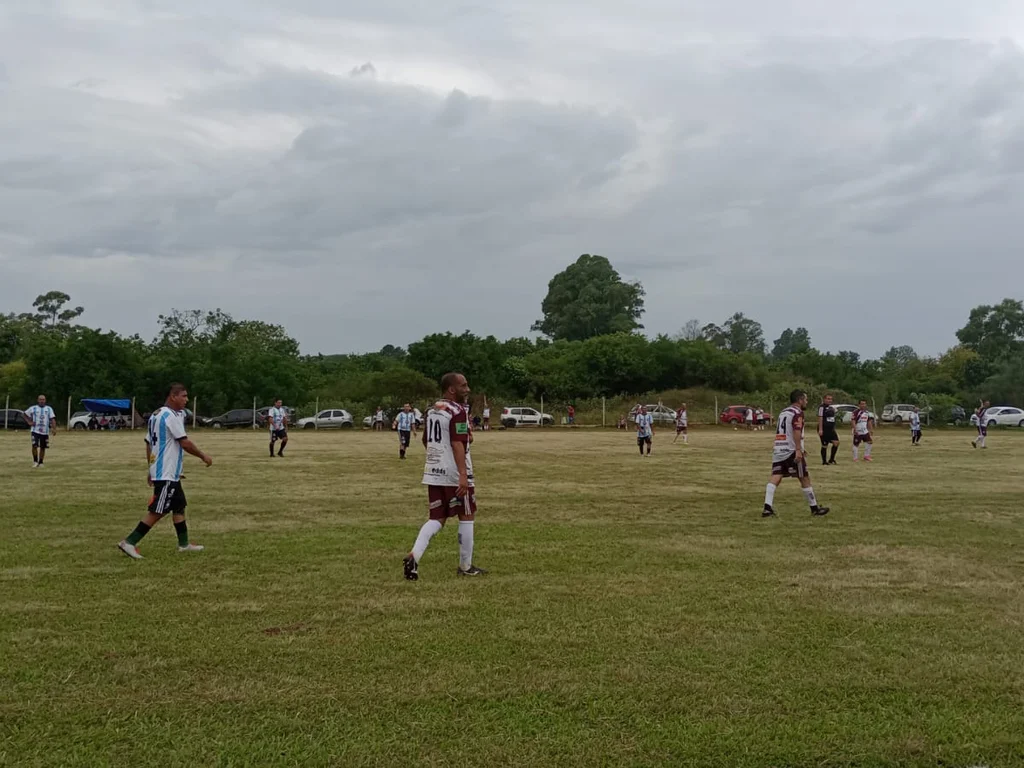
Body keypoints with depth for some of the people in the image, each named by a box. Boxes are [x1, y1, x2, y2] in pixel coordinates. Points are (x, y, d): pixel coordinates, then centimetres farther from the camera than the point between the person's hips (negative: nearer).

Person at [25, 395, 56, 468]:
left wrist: (54, 428, -12)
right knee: (34, 446, -15)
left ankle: (40, 462, 19)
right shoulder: (33, 408, 5)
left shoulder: (49, 409, 7)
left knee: (43, 447, 6)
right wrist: (30, 422, 4)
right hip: (35, 431, -1)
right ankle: (35, 461, 0)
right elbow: (25, 414, 17)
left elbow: (52, 419, 0)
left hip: (45, 432, 1)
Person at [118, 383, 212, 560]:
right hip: (166, 474, -10)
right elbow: (185, 443, -18)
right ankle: (129, 542, -7)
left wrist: (151, 469, 22)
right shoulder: (171, 416, -16)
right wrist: (203, 456, -6)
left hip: (168, 472, 10)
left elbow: (148, 444, 17)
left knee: (179, 507, 16)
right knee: (158, 512, -7)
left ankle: (184, 544, 22)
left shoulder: (156, 415, 13)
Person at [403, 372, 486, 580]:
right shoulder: (457, 411, -14)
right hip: (454, 474, -7)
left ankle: (414, 555, -10)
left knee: (437, 519, 10)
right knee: (466, 517, 7)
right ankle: (465, 567, 14)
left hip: (433, 472, 7)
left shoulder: (431, 410, 12)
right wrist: (463, 475, -25)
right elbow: (457, 444, -22)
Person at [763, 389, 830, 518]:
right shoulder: (798, 413, -6)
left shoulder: (783, 412, 20)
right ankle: (815, 508, 16)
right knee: (804, 479, 5)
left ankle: (767, 507, -18)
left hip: (778, 450, 7)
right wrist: (799, 450, -28)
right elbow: (796, 432, -21)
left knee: (775, 477, -3)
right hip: (791, 451, -7)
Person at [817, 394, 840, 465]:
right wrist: (820, 429, -20)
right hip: (824, 429, -8)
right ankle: (824, 461, 9)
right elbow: (820, 418, -15)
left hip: (831, 429, 8)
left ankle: (831, 459, 6)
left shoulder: (832, 408, 16)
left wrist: (834, 429, 23)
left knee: (836, 442, -6)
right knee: (824, 445, -1)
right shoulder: (822, 407, -9)